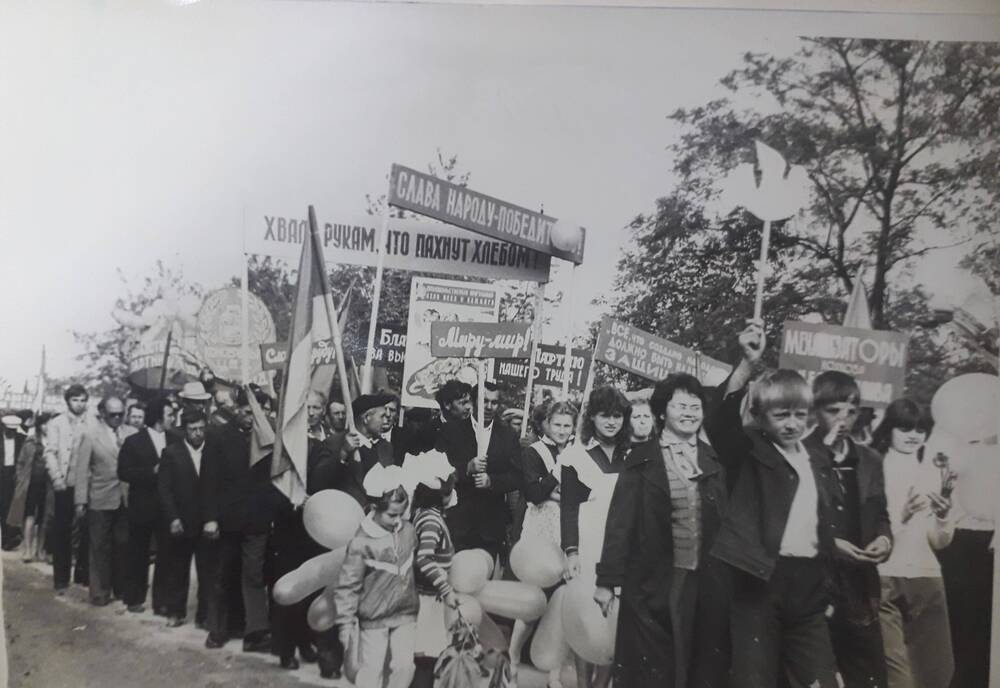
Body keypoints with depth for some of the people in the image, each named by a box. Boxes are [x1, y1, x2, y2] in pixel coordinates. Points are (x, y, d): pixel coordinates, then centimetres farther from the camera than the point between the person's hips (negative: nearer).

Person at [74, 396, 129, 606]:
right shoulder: (91, 434, -7)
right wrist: (80, 501, -9)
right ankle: (100, 592, 20)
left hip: (123, 499, 2)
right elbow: (82, 469, -6)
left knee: (123, 545, 10)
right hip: (100, 500, -2)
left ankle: (121, 588, 24)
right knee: (100, 548, 8)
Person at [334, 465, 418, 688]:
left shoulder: (408, 531, -4)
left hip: (405, 613, 4)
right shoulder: (361, 543, -20)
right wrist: (345, 623, -13)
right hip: (374, 619, -4)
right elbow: (347, 586, -13)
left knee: (404, 666, 3)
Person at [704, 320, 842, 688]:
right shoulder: (749, 453, -3)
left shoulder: (820, 466, 14)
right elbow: (722, 419, -24)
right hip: (760, 583, -5)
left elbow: (826, 530, 19)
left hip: (808, 588, 5)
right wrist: (748, 363, -36)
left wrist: (830, 589, 15)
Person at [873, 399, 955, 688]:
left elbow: (940, 542, 12)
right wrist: (902, 515, -24)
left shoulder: (931, 472, 10)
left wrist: (943, 515, -9)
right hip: (883, 580, -5)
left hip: (926, 578, 5)